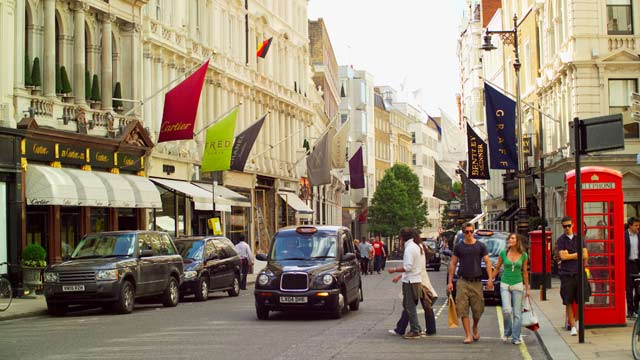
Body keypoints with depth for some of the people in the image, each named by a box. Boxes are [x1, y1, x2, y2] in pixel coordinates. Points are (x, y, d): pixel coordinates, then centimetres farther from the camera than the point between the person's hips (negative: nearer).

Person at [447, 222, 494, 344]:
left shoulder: (480, 246, 5)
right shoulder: (459, 247, 6)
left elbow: (488, 262, 5)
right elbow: (452, 263, 9)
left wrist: (490, 279, -6)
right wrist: (450, 281, 3)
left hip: (476, 281, 0)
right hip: (462, 282, 0)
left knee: (478, 309, 2)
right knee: (463, 310, -6)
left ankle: (475, 328, 31)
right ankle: (468, 335, -1)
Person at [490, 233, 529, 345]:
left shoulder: (523, 255, 0)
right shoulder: (503, 253, -1)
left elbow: (525, 272, 8)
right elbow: (496, 269, 9)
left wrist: (527, 288, 10)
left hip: (518, 285, 1)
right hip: (505, 285, -1)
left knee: (517, 313, 0)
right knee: (507, 310, -14)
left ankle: (515, 338, 8)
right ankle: (507, 332, 11)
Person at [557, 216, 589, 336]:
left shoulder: (579, 238, 11)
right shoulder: (561, 240, 4)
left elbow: (585, 256, 4)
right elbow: (563, 256, -9)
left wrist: (570, 256, -2)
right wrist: (578, 254, -1)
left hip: (578, 273, 2)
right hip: (566, 274, -2)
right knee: (568, 302, -2)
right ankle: (572, 326, 3)